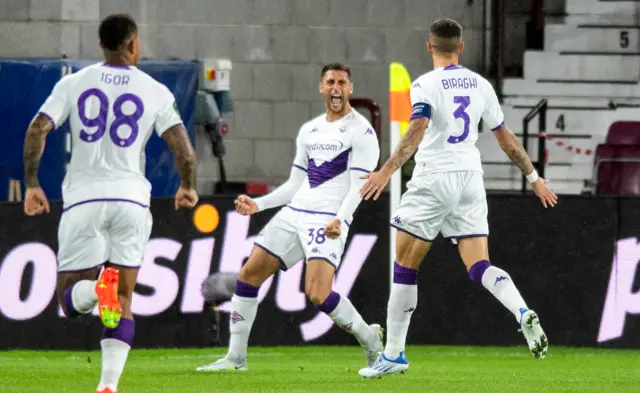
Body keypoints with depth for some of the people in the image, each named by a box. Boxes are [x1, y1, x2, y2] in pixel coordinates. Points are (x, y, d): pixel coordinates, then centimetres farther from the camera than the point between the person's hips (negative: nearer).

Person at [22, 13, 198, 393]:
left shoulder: (74, 83, 5)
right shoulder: (155, 91, 3)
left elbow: (37, 130, -4)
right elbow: (183, 148, -3)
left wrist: (32, 185, 5)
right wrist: (188, 188, 16)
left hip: (83, 199, 0)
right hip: (130, 198, 0)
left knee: (70, 298, 5)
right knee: (124, 301, 8)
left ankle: (97, 286, -30)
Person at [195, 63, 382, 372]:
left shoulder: (360, 131, -4)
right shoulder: (309, 131, 18)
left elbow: (358, 186, -12)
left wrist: (340, 220, -27)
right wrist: (258, 204, 15)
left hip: (328, 221, -7)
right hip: (294, 214, 8)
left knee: (317, 294, -21)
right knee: (249, 274, 1)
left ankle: (370, 340, 3)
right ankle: (235, 357, 9)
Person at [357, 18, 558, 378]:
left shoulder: (426, 85, -7)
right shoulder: (480, 85, 9)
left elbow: (417, 132, -23)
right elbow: (506, 138, 15)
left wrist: (387, 171, -28)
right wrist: (534, 177, 25)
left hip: (434, 180, -5)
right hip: (471, 179, 5)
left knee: (405, 267, 5)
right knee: (480, 268, 2)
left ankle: (394, 354, 8)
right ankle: (523, 313, -27)